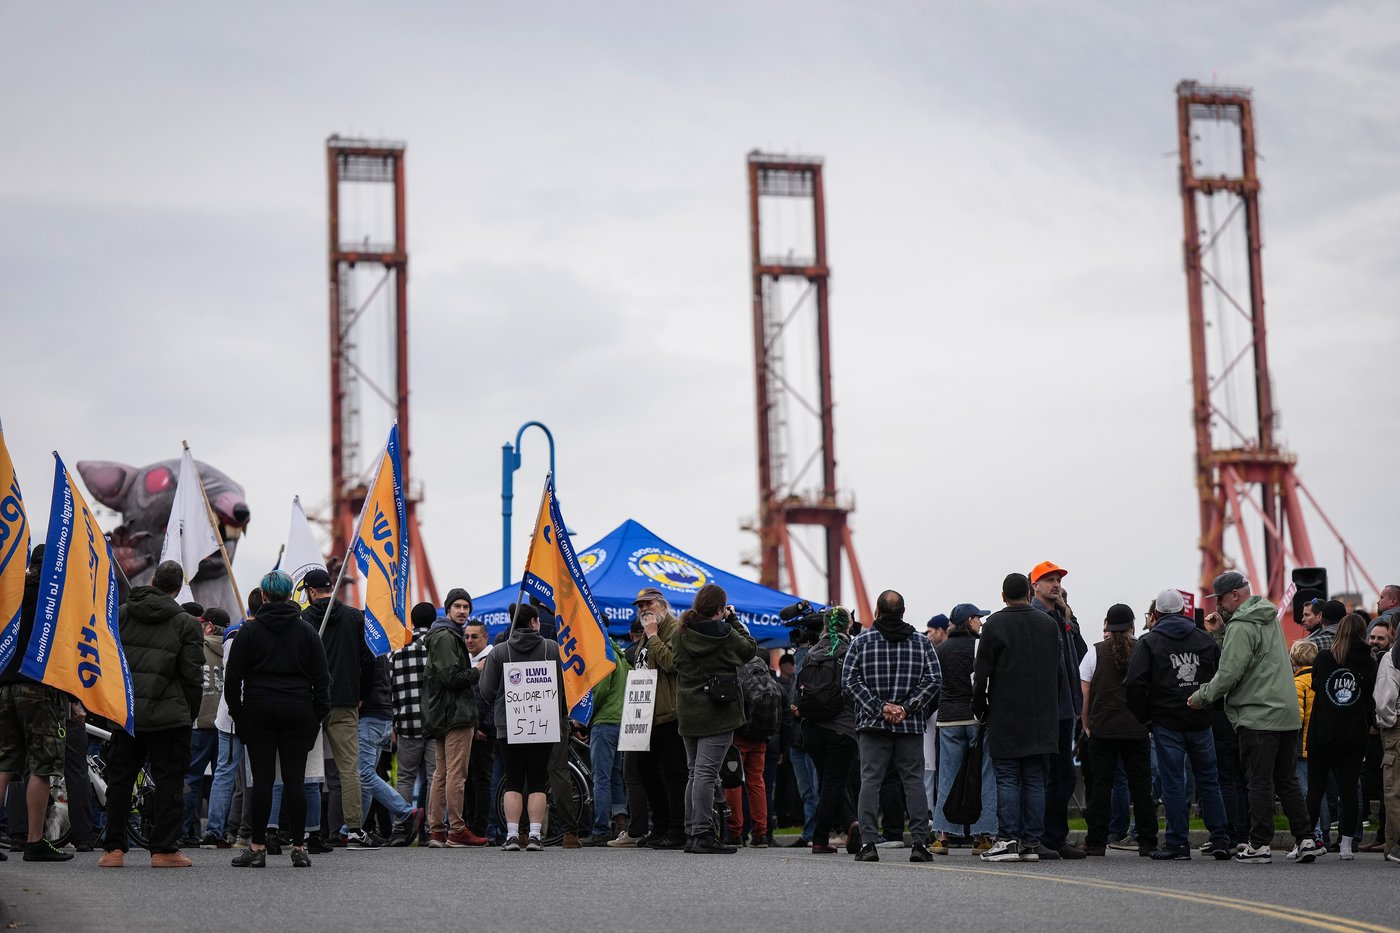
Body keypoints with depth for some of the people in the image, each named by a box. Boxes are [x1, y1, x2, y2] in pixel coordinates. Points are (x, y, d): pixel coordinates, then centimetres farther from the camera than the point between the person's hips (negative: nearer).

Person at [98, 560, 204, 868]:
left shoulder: (121, 614, 9)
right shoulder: (186, 623, -2)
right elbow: (192, 676, -5)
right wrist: (191, 715, 5)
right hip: (169, 714, -3)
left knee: (119, 779, 11)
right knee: (169, 782, 2)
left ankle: (114, 848, 11)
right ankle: (164, 849, -1)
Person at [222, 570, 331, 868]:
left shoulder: (249, 630, 1)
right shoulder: (306, 630, 5)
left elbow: (233, 675, 0)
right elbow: (321, 676, 5)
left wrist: (236, 711, 8)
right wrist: (319, 714, 9)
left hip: (258, 711, -1)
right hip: (298, 713, 1)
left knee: (262, 779, 0)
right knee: (295, 779, 2)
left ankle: (257, 848, 1)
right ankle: (298, 848, 1)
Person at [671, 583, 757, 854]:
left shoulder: (679, 635, 2)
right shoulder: (726, 635, -12)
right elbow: (750, 648, 6)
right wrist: (733, 620, 14)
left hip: (688, 713, 6)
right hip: (718, 714, -6)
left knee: (694, 772, 14)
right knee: (706, 772, -7)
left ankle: (691, 833, 16)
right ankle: (703, 835, -9)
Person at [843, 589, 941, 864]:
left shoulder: (861, 643, 2)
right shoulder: (921, 643, 6)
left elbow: (849, 681, -5)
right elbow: (933, 679, -2)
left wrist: (879, 707, -8)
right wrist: (907, 707, -7)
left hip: (872, 725, -1)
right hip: (911, 727, 1)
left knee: (870, 780, 0)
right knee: (914, 781, 4)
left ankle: (868, 843, -6)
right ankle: (919, 843, 0)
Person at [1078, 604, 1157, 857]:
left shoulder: (1096, 653, -1)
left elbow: (1085, 693, -1)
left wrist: (1086, 724, 8)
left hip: (1102, 729, -1)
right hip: (1137, 730, 1)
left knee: (1101, 785, 2)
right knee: (1141, 786, 6)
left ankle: (1096, 843, 0)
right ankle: (1147, 842, 6)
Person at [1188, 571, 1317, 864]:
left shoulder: (1242, 626, -13)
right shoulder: (1270, 619, 17)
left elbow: (1229, 673, -17)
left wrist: (1201, 696, -4)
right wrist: (1223, 630, 12)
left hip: (1258, 717, -9)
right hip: (1287, 715, 9)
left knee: (1259, 782, -4)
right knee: (1286, 780, 13)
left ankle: (1259, 845, -2)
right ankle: (1305, 839, 10)